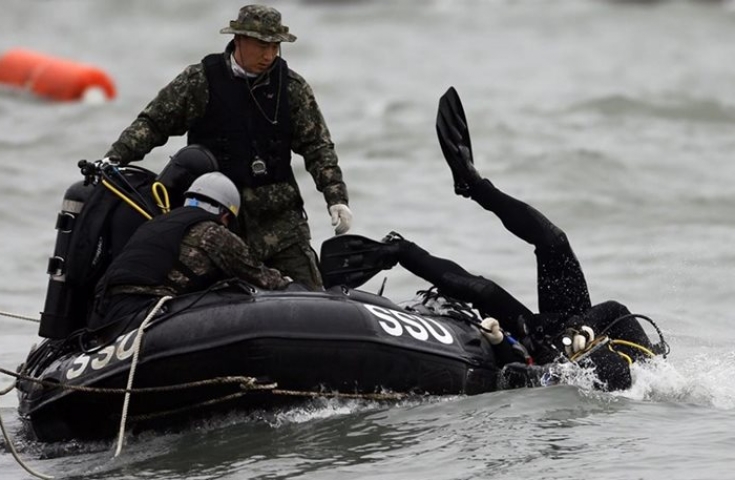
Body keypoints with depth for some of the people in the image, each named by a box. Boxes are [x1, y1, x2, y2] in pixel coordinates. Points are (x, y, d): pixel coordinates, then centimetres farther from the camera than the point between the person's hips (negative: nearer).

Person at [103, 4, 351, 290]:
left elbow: (317, 146, 7)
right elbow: (152, 123, 5)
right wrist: (113, 159, -6)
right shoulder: (199, 81, 0)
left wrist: (336, 198, -3)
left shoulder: (292, 87, 6)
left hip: (278, 213, 2)